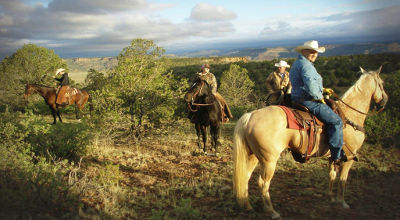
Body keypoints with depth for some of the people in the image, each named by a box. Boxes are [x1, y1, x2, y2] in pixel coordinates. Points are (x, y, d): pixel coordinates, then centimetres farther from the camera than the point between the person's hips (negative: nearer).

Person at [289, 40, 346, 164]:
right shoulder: (306, 65, -16)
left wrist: (323, 90, 18)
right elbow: (310, 86, -30)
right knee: (336, 121, -10)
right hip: (308, 102, -12)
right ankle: (337, 155, -8)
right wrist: (319, 97, -14)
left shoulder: (297, 63, 19)